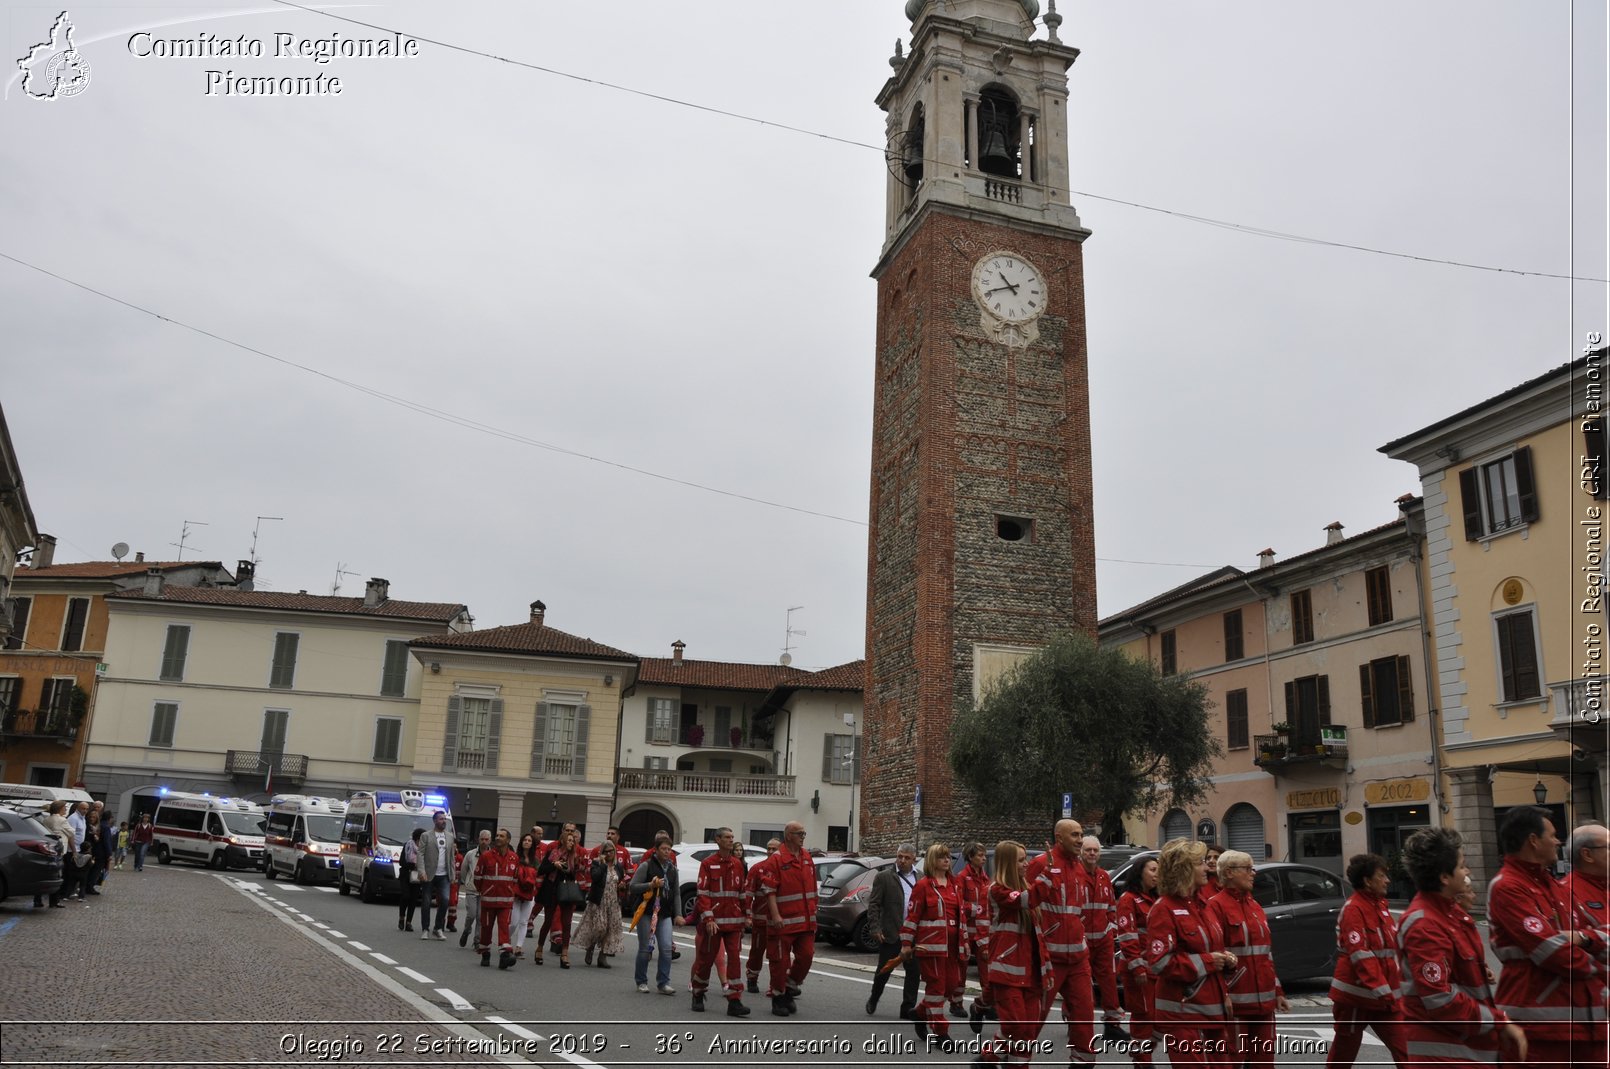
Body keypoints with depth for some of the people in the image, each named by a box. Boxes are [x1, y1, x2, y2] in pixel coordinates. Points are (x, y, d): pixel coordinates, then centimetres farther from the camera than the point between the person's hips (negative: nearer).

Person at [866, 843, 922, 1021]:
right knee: (884, 971, 8)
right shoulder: (884, 877, -4)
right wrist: (875, 928, -13)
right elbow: (873, 904, -5)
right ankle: (873, 1000, 32)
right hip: (891, 934, -3)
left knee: (914, 973, 5)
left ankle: (908, 1009, 16)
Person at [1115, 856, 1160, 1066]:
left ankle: (1145, 1054, 22)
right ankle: (1141, 1058, 3)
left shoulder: (1154, 900, 16)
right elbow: (1127, 937, -18)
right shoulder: (1128, 899, -11)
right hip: (1139, 966, -8)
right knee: (1143, 1013, -4)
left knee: (1152, 1012, 12)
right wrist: (1137, 967, -22)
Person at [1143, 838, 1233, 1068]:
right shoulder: (1164, 910, -15)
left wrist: (1225, 958, 4)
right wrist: (1206, 962, -18)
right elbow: (1159, 962, -23)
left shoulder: (1199, 906, 14)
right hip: (1182, 1013, -9)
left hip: (1211, 1009, 9)